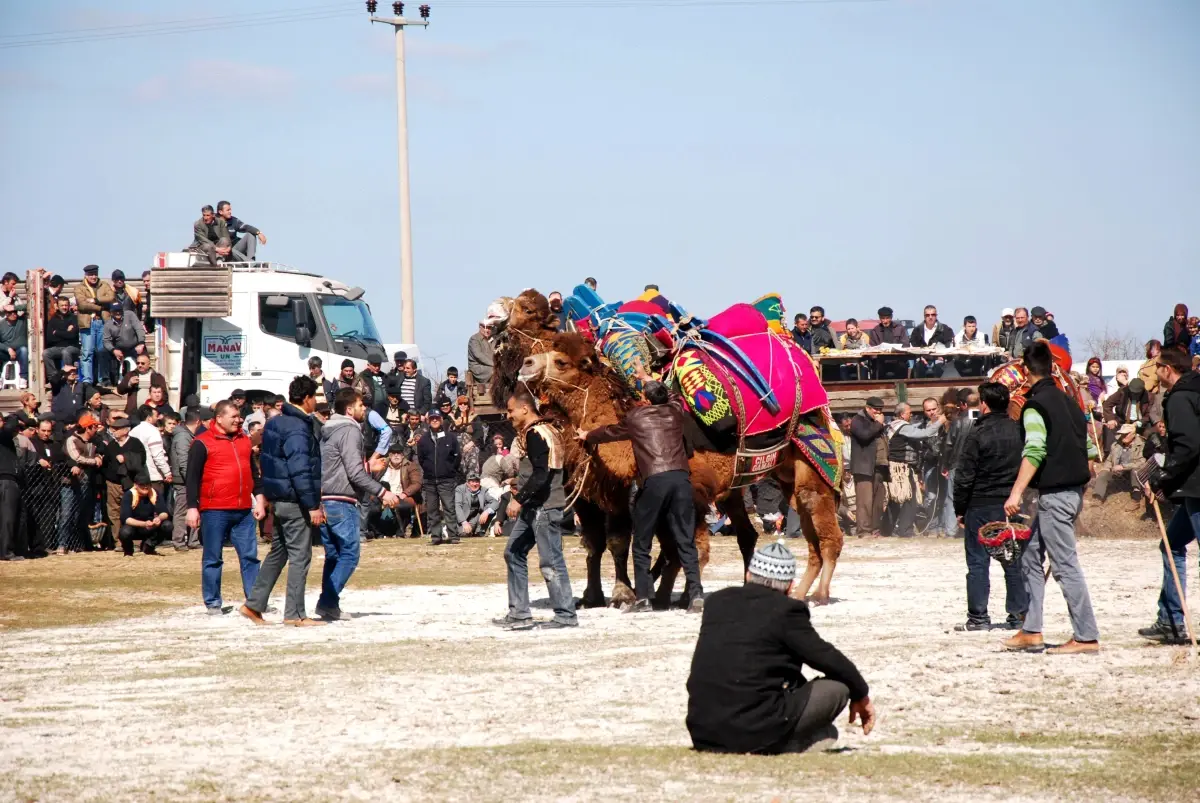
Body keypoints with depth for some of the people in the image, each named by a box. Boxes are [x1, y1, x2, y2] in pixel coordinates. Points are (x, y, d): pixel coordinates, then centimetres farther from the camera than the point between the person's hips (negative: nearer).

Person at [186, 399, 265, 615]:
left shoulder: (244, 440, 14)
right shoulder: (202, 443, -4)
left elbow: (253, 472, 22)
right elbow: (192, 477, -6)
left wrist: (259, 499, 16)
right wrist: (192, 507, -11)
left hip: (243, 510, 5)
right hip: (214, 511, -5)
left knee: (250, 556, 4)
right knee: (213, 559, 2)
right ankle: (212, 603, 8)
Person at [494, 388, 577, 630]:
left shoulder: (535, 434, -15)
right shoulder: (543, 431, 16)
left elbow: (541, 474, -24)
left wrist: (519, 499, -24)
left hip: (544, 507, -11)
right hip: (534, 506, 11)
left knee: (550, 561, -7)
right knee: (514, 553, 12)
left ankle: (566, 615, -4)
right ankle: (519, 613, 13)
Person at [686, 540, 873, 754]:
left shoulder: (716, 602, 12)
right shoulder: (786, 610, -6)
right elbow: (827, 658, 0)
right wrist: (861, 694, 17)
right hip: (754, 735, -7)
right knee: (838, 684, 5)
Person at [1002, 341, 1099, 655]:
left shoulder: (1035, 405, -11)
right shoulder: (1067, 401, 14)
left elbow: (1034, 451, -23)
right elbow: (1087, 447, 18)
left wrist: (1016, 492, -28)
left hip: (1054, 494, -9)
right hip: (1074, 488, 9)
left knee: (1065, 565, -7)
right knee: (1030, 558, 15)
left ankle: (1086, 637, -7)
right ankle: (1031, 632, 15)